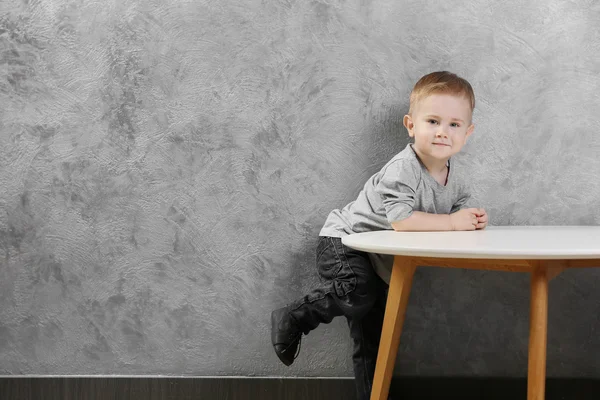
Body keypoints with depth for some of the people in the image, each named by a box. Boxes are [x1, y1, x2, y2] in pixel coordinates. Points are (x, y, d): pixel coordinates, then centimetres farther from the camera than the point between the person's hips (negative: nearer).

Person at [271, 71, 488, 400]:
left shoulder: (456, 183, -2)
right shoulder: (402, 170, -28)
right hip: (342, 241, -8)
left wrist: (473, 220, -19)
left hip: (377, 256, 8)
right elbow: (401, 219, -37)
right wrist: (451, 222, -32)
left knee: (373, 334, 14)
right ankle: (291, 319, -14)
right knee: (357, 292, -35)